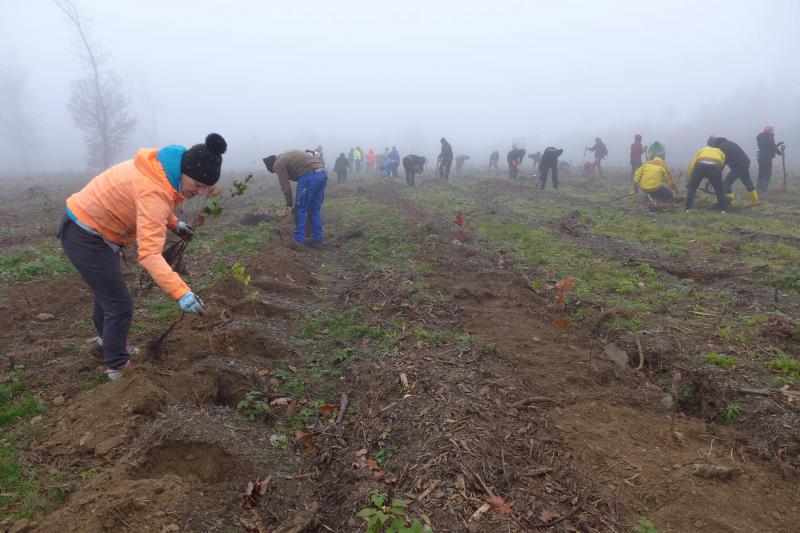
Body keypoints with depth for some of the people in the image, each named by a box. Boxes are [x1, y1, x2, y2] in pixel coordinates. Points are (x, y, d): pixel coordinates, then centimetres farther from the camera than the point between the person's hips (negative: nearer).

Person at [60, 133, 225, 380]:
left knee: (107, 290, 28)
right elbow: (149, 253, -43)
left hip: (91, 226, 10)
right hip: (84, 235, -10)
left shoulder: (164, 169, -7)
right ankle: (116, 368, 13)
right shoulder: (153, 191, -36)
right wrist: (180, 292, -50)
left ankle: (106, 337, 53)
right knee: (120, 304, -4)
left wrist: (173, 223, 2)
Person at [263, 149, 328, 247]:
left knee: (300, 209, 3)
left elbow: (286, 187, 2)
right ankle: (318, 240, 19)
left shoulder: (279, 164, 3)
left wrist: (289, 205, 14)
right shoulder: (287, 156, 28)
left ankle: (299, 241, 5)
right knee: (315, 210, 15)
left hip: (310, 176, -8)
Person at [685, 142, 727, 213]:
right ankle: (723, 209, 18)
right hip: (714, 167, 0)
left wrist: (689, 180, 32)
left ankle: (688, 208, 15)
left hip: (700, 166, 0)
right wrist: (710, 181, 40)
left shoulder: (701, 150, 37)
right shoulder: (721, 153, 38)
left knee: (691, 188, 19)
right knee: (720, 189, 19)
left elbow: (692, 164, 26)